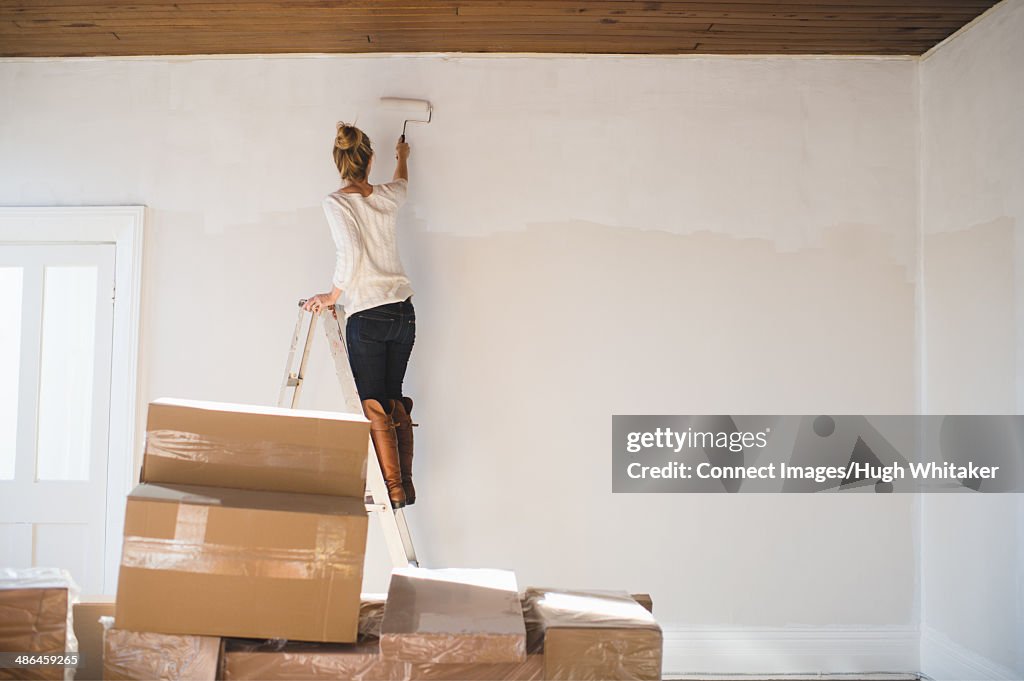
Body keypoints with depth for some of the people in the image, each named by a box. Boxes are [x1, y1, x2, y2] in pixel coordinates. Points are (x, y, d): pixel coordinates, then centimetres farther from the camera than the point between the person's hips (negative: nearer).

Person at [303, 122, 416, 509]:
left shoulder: (336, 203, -8)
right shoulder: (385, 197, 8)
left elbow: (351, 256, -19)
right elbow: (402, 182, 32)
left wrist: (331, 297, -5)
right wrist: (402, 156, 53)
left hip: (367, 317, -6)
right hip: (404, 311, 6)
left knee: (373, 404, 2)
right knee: (394, 399, 13)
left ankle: (393, 489, 2)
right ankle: (406, 485, 16)